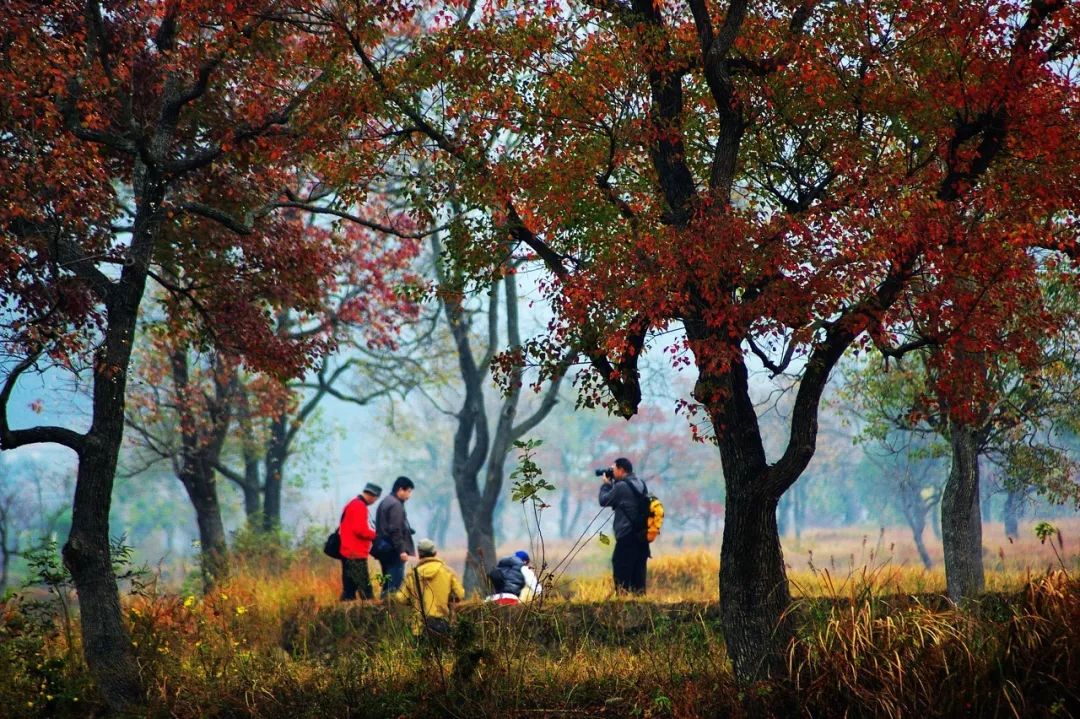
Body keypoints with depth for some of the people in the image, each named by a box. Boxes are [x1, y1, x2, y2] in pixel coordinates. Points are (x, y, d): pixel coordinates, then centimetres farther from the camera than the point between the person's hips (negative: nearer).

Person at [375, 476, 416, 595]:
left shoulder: (385, 502, 18)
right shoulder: (395, 505, -13)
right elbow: (395, 530, -20)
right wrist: (401, 550, -20)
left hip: (384, 550, 10)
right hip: (393, 551, -10)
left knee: (388, 583, 14)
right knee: (395, 584, -10)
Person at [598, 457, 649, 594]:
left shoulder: (621, 486, -12)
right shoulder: (640, 485, 13)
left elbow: (604, 500, -2)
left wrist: (606, 484, 12)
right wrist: (613, 484, 18)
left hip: (627, 535, -8)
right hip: (642, 536, 8)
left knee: (621, 572, -5)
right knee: (638, 570, 9)